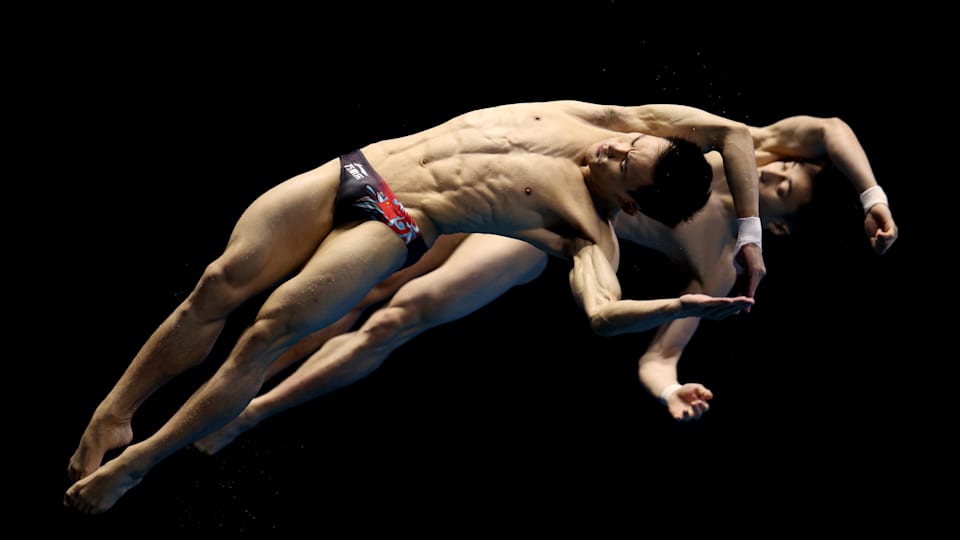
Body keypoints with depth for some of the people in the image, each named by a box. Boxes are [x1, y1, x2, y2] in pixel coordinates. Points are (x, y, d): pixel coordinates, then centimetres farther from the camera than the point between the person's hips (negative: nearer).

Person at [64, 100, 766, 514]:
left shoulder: (590, 232, -10)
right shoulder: (595, 121, 6)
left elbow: (604, 314, -28)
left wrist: (681, 306, -44)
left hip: (394, 229, -6)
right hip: (351, 171, 6)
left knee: (265, 339, -17)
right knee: (221, 285, -5)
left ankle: (133, 464, -4)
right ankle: (114, 413, 9)